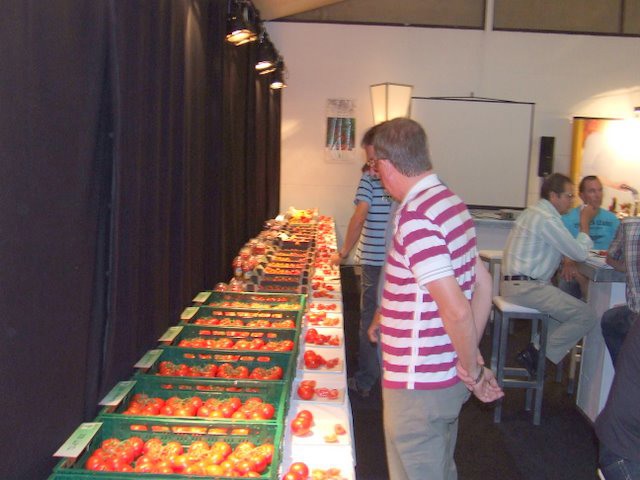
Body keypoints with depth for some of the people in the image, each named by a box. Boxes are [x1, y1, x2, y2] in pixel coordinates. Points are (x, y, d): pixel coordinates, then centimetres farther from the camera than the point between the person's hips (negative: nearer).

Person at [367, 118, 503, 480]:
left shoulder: (415, 217, -24)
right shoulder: (452, 201, 6)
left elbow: (457, 310, -29)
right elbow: (482, 283, 12)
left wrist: (473, 370, -13)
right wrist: (471, 356, 12)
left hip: (418, 385, -9)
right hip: (447, 377, 9)